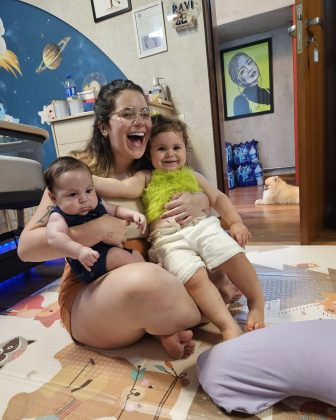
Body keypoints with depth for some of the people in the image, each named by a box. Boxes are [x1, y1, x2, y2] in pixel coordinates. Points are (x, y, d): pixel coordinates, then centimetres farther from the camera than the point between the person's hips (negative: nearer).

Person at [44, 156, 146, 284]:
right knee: (120, 256, -23)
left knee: (135, 254, 13)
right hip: (88, 265, -8)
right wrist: (80, 251, -49)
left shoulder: (97, 204, 5)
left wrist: (133, 214, 0)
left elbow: (115, 209, 21)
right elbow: (54, 237, -33)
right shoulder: (59, 216, -14)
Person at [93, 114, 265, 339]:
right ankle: (228, 325, -19)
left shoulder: (192, 175, 25)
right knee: (195, 277, -26)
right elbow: (123, 187, -1)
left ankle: (257, 302, 5)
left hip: (203, 227, 3)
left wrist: (236, 222, 10)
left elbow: (219, 198, 25)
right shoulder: (146, 178, 18)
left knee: (235, 256, -16)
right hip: (170, 240, -2)